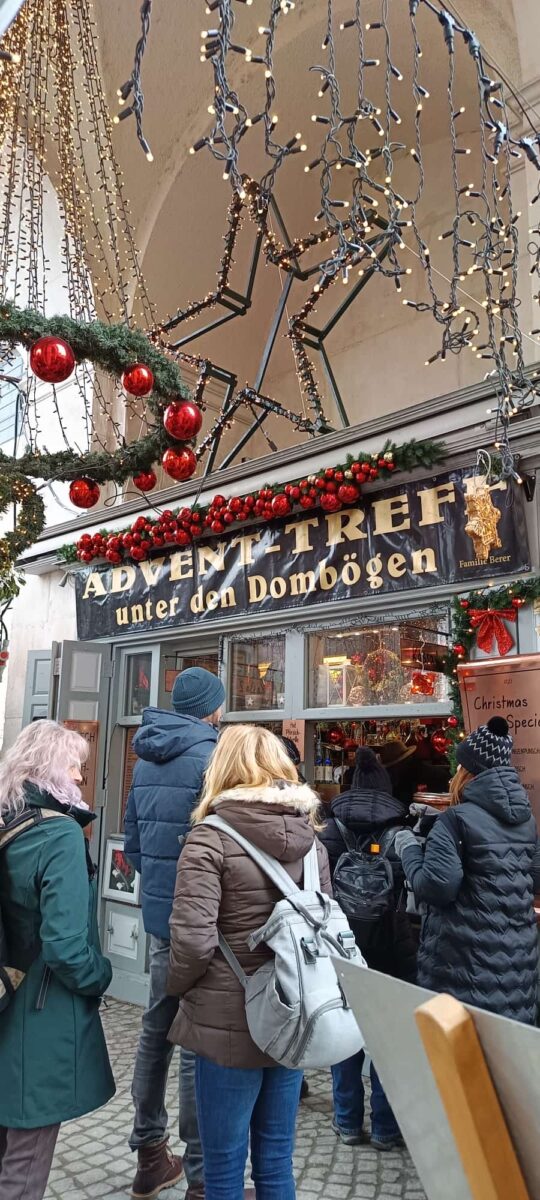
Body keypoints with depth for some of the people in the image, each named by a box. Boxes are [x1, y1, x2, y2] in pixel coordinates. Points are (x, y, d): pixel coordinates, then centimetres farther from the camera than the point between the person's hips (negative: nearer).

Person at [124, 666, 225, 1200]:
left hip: (158, 915, 8)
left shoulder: (146, 760, 8)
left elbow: (133, 844, 14)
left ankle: (149, 1155, 32)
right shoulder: (210, 757, -16)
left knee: (157, 1032, 18)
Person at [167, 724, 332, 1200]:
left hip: (229, 1021, -5)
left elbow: (193, 940, -20)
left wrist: (179, 986, -1)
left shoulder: (211, 838, -14)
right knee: (277, 1160, 20)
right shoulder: (310, 840, 2)